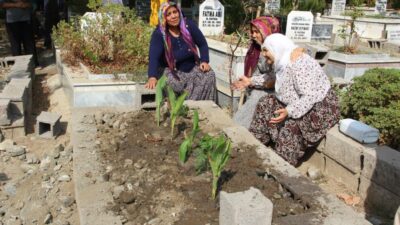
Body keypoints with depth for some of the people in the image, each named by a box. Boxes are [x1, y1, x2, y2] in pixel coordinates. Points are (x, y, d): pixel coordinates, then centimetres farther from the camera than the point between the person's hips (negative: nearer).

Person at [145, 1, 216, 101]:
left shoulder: (188, 25, -4)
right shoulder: (159, 34, -13)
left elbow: (202, 44, 5)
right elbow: (153, 56, -24)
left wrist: (204, 61, -12)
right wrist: (152, 77, -41)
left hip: (193, 67, 3)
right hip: (173, 71, -3)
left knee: (209, 75, -23)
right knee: (172, 83, -34)